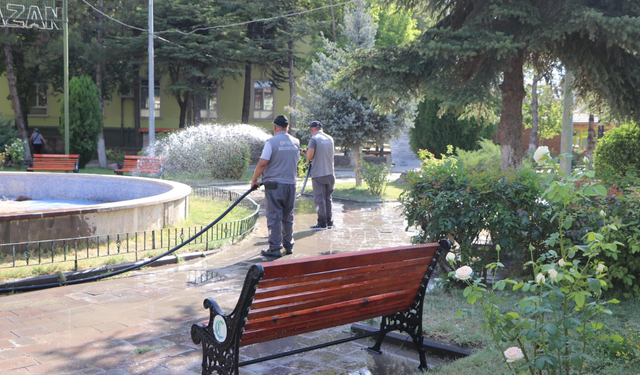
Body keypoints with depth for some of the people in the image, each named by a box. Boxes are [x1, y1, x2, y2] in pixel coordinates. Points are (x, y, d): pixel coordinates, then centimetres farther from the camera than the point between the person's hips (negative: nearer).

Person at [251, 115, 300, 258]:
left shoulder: (271, 141, -10)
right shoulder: (295, 142, 8)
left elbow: (262, 163, -15)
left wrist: (254, 180, -3)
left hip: (274, 184, -5)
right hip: (290, 183, 5)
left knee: (274, 217, -2)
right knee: (288, 217, 14)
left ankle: (275, 248, -2)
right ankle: (288, 246, 21)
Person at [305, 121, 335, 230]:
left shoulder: (314, 139, -10)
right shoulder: (330, 138, 11)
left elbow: (310, 155, -22)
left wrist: (308, 159, 2)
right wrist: (308, 152, 27)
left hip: (318, 174, -6)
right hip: (330, 173, 6)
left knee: (319, 199, -1)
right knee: (328, 198, 15)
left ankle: (322, 223, -1)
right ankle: (329, 221, 19)